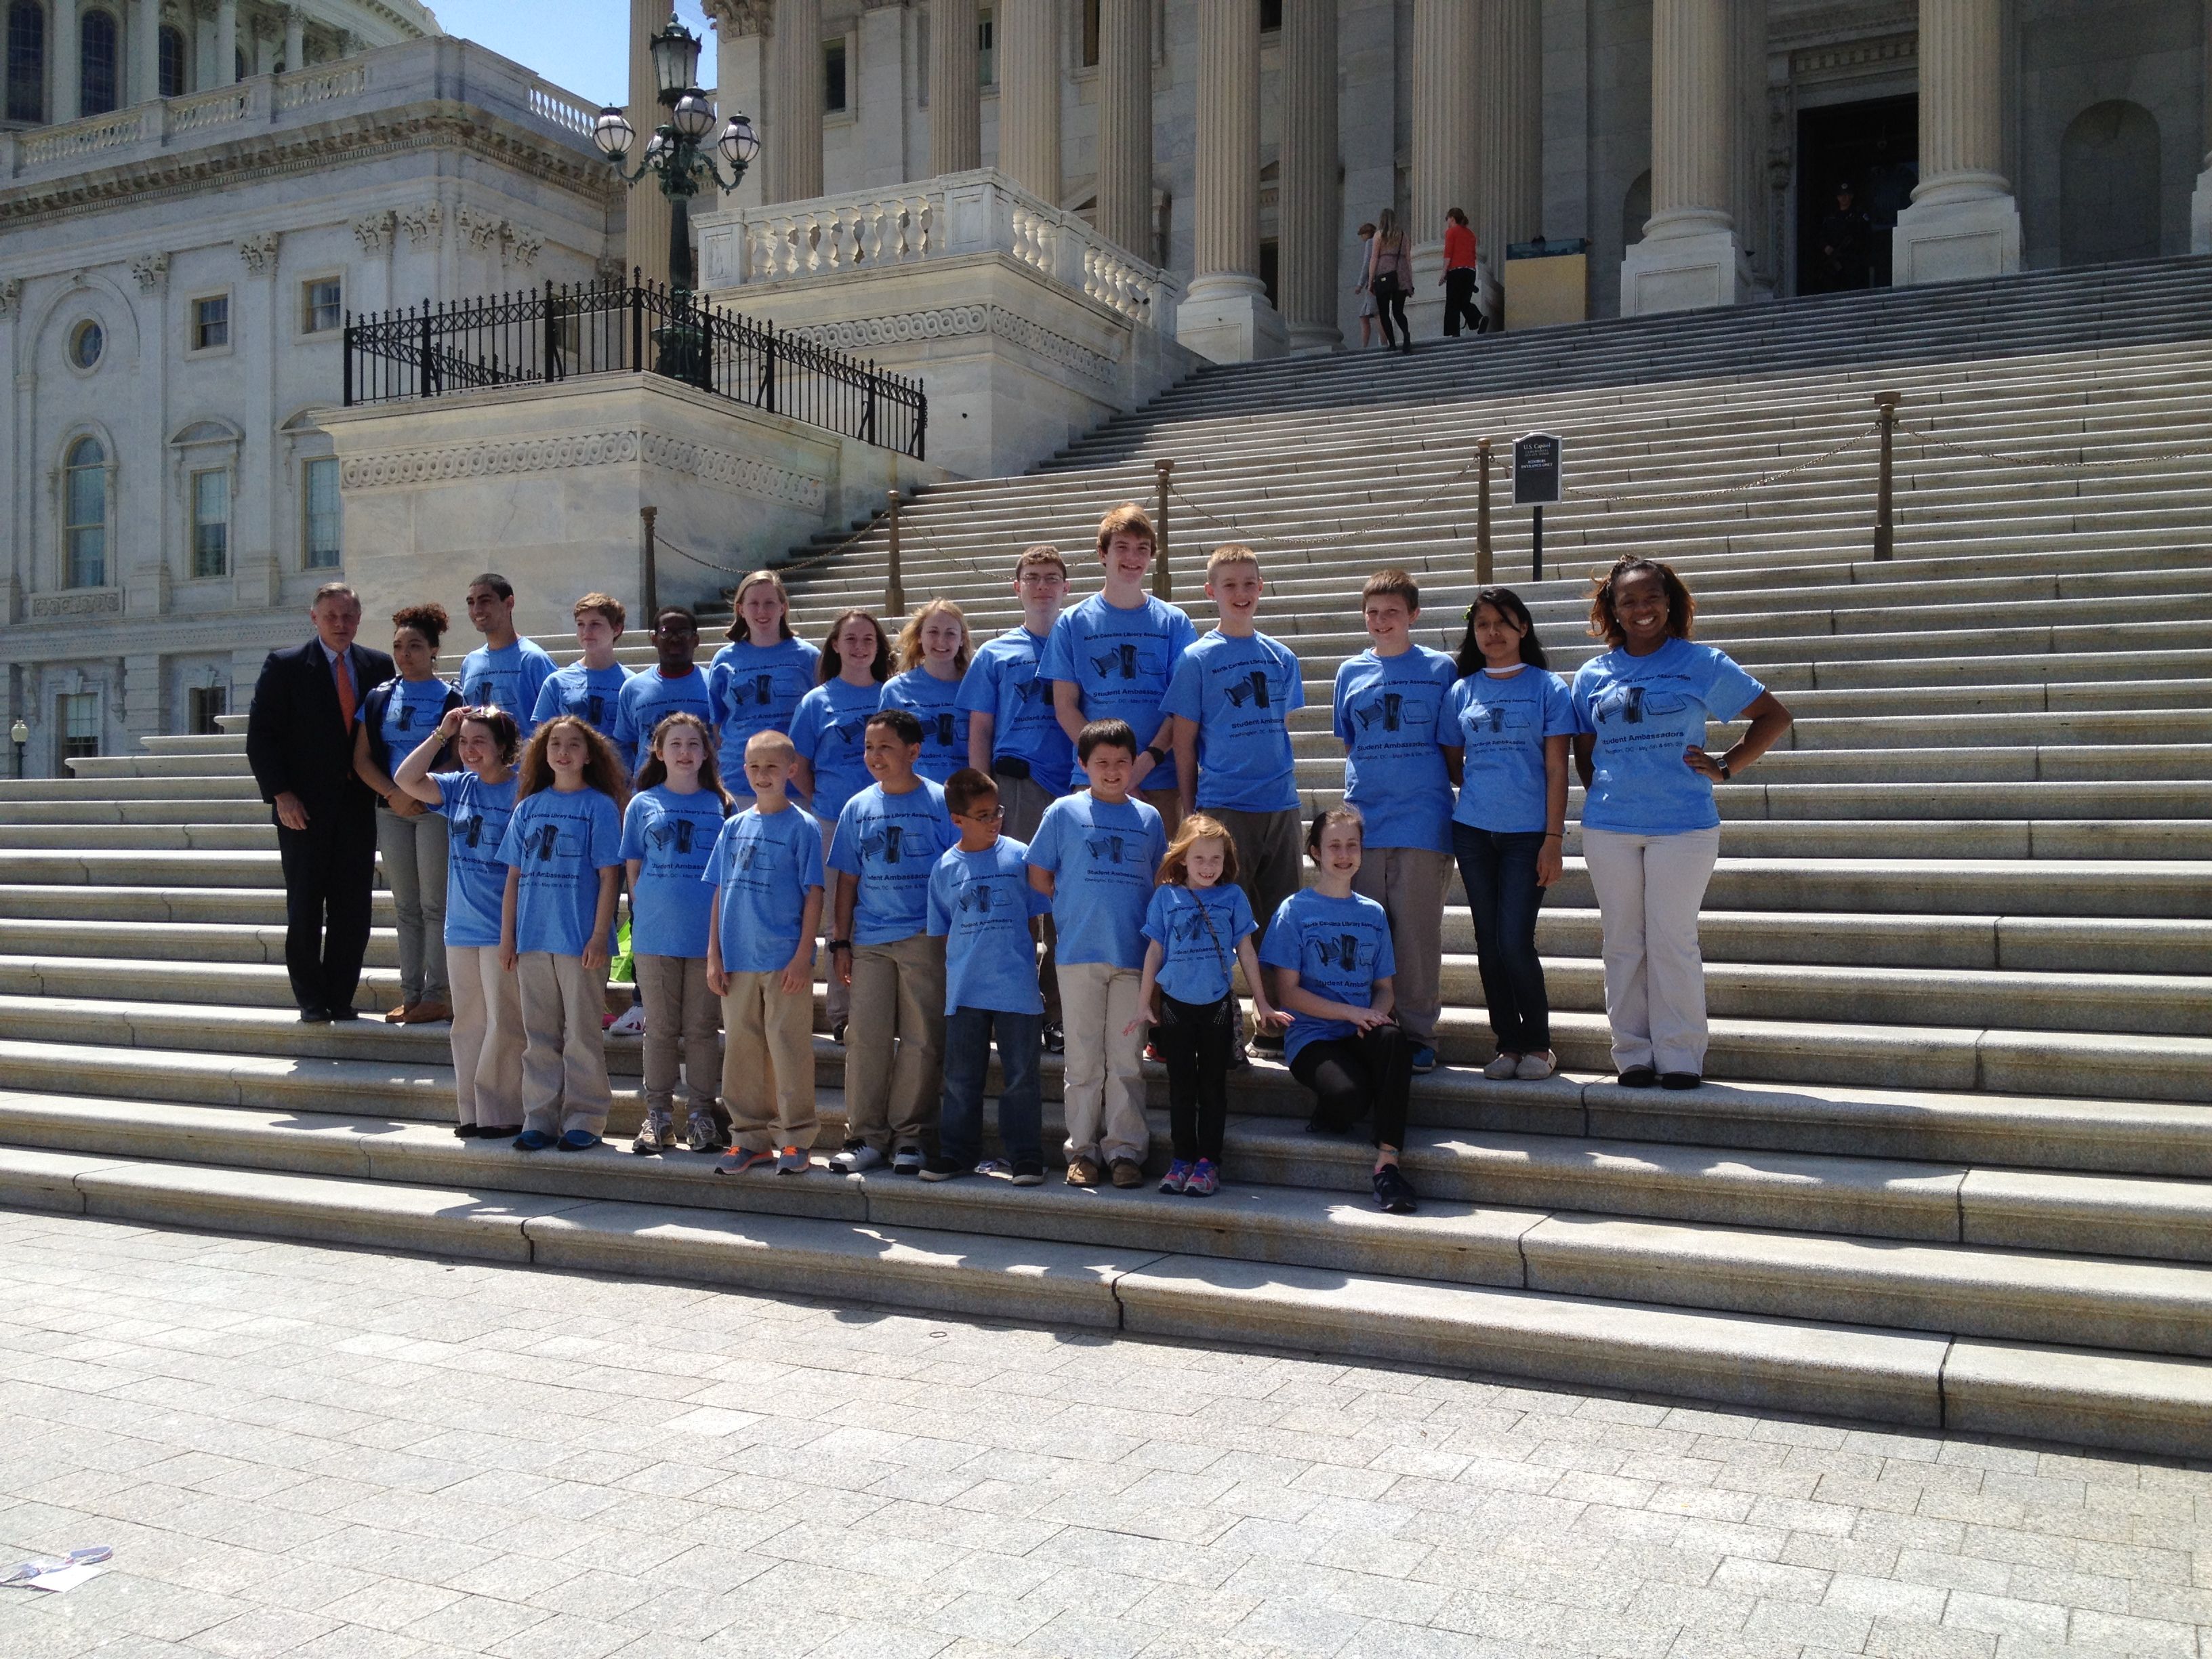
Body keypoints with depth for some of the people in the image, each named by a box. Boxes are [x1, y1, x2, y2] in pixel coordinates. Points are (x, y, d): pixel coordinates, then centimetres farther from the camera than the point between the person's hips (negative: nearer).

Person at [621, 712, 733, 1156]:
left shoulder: (719, 805, 7)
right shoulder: (642, 804, 7)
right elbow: (633, 870, 8)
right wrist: (645, 915, -2)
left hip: (707, 935, 0)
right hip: (655, 934, 0)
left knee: (701, 1027, 5)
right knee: (659, 1028, 6)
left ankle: (700, 1114, 13)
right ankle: (658, 1114, 14)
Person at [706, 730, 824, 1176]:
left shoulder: (802, 826, -3)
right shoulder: (734, 827, 10)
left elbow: (813, 895, -5)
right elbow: (720, 893, 11)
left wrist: (802, 956, -11)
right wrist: (714, 956, 6)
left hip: (785, 960, -5)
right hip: (738, 960, 5)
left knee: (789, 1050, 0)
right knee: (742, 1051, 10)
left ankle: (795, 1140, 9)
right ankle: (750, 1138, 21)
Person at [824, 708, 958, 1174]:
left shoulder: (941, 802, -1)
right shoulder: (858, 808, 10)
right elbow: (846, 879, 13)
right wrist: (841, 942, 9)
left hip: (926, 939, -3)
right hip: (869, 939, 3)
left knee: (921, 1040, 1)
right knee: (866, 1038, 2)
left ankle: (907, 1136, 10)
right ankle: (866, 1137, 10)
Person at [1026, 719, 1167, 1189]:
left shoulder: (1149, 817, 10)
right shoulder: (1064, 812, 4)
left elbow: (1163, 880, 19)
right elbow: (1038, 875, 8)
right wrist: (1076, 906, 3)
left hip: (1133, 955, 1)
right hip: (1080, 953, -1)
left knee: (1126, 1058, 3)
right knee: (1084, 1058, 4)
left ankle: (1125, 1150, 9)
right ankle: (1082, 1149, 11)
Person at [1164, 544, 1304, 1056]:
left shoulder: (1282, 657, 11)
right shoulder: (1198, 659, -2)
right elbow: (1184, 743, -1)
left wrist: (1287, 782, 10)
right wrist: (1191, 812, -3)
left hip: (1282, 806, 4)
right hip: (1224, 807, -4)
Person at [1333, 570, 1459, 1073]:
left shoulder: (1440, 669, 3)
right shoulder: (1351, 672, 11)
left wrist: (1421, 781, -5)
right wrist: (1371, 780, 7)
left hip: (1422, 820, -3)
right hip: (1363, 820, 3)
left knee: (1417, 933, -1)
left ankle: (1417, 1036, 8)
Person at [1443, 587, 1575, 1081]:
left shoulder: (1547, 687, 1)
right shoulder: (1462, 691, 10)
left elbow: (1556, 769, -3)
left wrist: (1554, 839, -8)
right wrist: (1484, 787, 4)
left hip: (1527, 833, -3)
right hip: (1473, 831, 4)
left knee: (1515, 942, -9)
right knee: (1489, 942, 6)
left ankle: (1538, 1045, 8)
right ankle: (1508, 1044, 17)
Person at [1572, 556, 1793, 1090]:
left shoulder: (1702, 664, 3)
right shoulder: (1593, 675, 10)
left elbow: (1775, 716, 7)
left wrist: (1725, 767, -1)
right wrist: (1598, 795, 5)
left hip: (1682, 824, -3)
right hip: (1608, 826, 3)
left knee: (1672, 942, -3)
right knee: (1623, 944, 5)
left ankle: (1680, 1056, 6)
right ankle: (1633, 1055, 13)